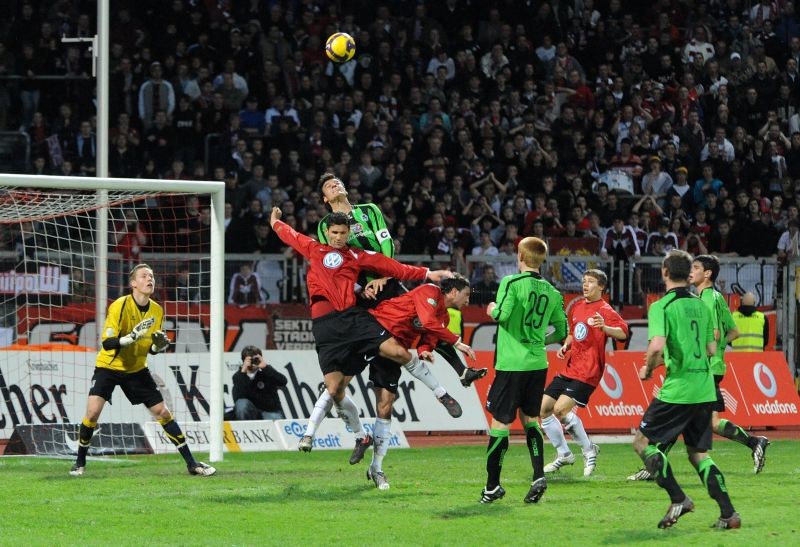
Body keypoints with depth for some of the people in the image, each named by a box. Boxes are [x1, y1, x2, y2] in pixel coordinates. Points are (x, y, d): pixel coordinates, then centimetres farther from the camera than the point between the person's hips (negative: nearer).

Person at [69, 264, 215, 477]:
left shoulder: (157, 311, -4)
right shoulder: (120, 306, -20)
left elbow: (151, 349, 5)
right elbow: (107, 343, -25)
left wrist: (160, 345, -18)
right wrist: (131, 337, -42)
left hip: (137, 369, 4)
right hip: (109, 366, -4)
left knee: (163, 413, 1)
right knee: (93, 412, -19)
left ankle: (191, 463, 8)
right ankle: (80, 462, 1)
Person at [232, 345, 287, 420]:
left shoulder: (265, 372, -4)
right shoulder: (238, 376, -4)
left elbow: (283, 382, -22)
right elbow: (237, 399, -21)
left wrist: (265, 367, -30)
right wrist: (243, 372, -27)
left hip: (270, 411, -1)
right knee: (241, 404, -31)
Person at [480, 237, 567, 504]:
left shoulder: (511, 283, -9)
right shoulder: (552, 292, 8)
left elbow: (502, 314, -23)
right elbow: (562, 332, 13)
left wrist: (492, 310, 0)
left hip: (512, 364, -5)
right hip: (538, 364, 5)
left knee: (500, 422, 1)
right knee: (529, 419, 18)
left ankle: (492, 486, 6)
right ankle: (538, 475, 3)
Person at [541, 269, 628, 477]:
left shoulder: (604, 310, -10)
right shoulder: (577, 307, 14)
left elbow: (623, 333, -24)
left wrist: (604, 327, -43)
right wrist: (565, 346, 10)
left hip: (588, 372, -8)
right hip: (570, 368, 8)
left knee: (561, 409, -22)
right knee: (543, 409, 5)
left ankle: (589, 450, -4)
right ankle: (563, 455, 18)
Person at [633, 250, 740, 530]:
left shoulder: (661, 307, -9)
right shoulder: (701, 305, 12)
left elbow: (657, 346, -23)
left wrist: (647, 369, -5)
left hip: (677, 390, -7)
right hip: (705, 390, 7)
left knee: (643, 442, 6)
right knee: (698, 453, 14)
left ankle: (678, 499, -4)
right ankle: (728, 512, 2)